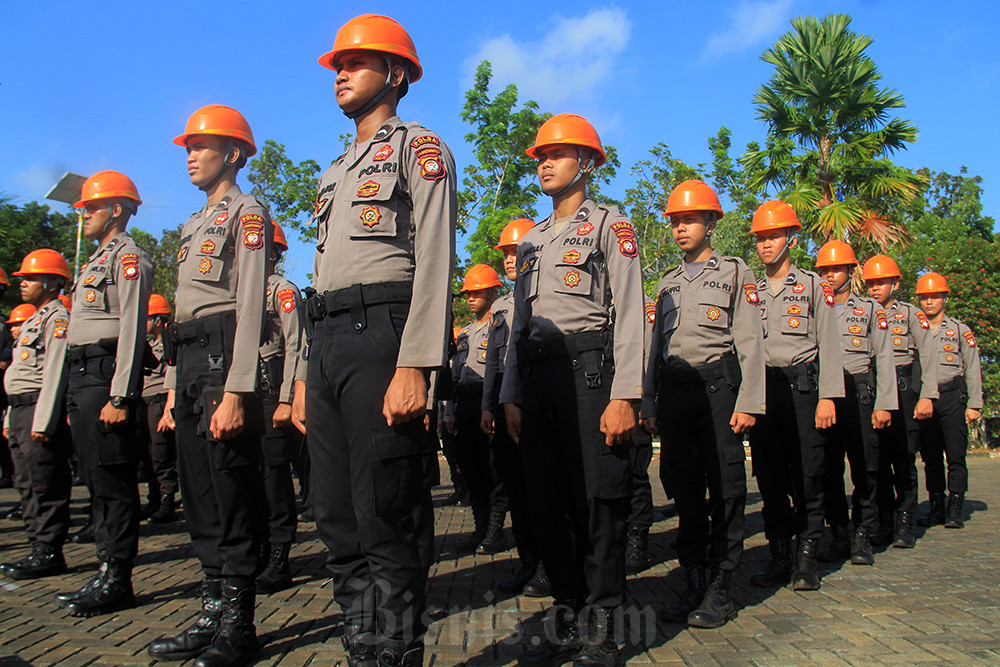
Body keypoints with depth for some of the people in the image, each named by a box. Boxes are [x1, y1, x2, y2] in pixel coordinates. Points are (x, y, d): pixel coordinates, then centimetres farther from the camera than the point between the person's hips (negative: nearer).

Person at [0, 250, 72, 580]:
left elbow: (55, 372, -18)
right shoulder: (32, 321, 22)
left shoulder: (57, 318, -9)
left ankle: (49, 553, -1)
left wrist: (43, 422, -23)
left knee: (46, 486, -6)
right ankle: (39, 549, 18)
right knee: (27, 484, 12)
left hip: (40, 409, -10)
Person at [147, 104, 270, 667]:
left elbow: (250, 305, -14)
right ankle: (213, 614, 21)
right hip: (189, 360, 9)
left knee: (231, 496, -5)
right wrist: (174, 388, 18)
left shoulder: (246, 213, -3)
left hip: (222, 355, -9)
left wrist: (236, 392, -22)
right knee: (200, 494, 11)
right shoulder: (195, 224, 25)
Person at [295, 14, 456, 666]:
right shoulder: (337, 172, 28)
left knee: (387, 517, -7)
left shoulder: (418, 148, 3)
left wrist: (414, 366, -21)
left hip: (381, 330, -8)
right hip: (327, 340, 9)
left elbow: (434, 262, -9)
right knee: (339, 519, 10)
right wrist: (307, 378, 19)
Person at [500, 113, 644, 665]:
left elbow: (629, 313, -5)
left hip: (587, 366, -6)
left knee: (596, 498, -5)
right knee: (547, 500, 6)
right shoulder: (531, 240, 23)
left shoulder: (608, 224, 5)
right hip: (536, 376, 6)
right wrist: (512, 396, 13)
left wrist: (624, 395, -15)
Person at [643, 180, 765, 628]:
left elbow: (749, 342, -1)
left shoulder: (735, 273, 7)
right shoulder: (668, 283, 20)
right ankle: (694, 582, 15)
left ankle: (720, 589, 5)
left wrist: (748, 403, -11)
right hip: (674, 392, 5)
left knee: (725, 486, -3)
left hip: (718, 386, -4)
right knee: (684, 486, 5)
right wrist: (648, 403, 12)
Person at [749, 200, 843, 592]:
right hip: (761, 389, 3)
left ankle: (807, 559, 8)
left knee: (807, 475, -2)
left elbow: (828, 344, 2)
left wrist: (827, 397, -8)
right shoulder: (751, 291, 16)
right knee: (769, 477, 4)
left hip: (801, 387, -3)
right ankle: (779, 556, 13)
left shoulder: (813, 286, 8)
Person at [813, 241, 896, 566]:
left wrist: (884, 404, -4)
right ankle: (840, 536, 11)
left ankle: (862, 537, 8)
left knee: (864, 468, -2)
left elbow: (884, 359, 5)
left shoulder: (871, 309, 10)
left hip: (859, 393, -1)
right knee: (828, 469, 1)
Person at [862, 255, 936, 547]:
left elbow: (927, 356, 1)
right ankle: (885, 523, 10)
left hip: (902, 388, -2)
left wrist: (927, 396, -9)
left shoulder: (911, 313, 7)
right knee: (878, 461, 2)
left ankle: (905, 525, 6)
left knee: (904, 459, -2)